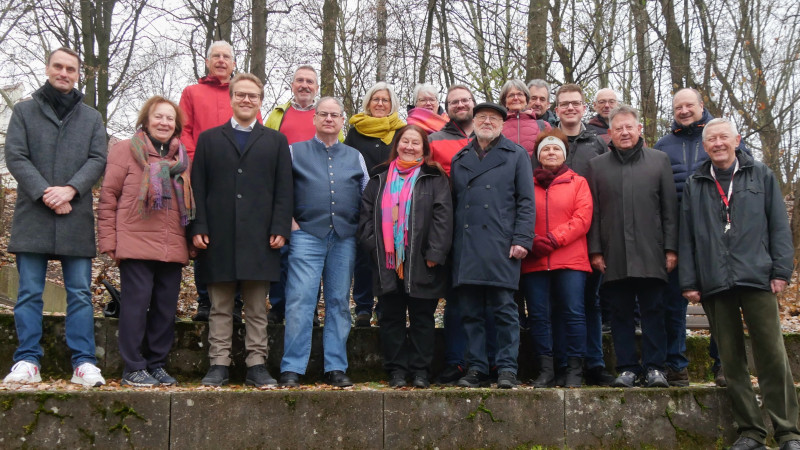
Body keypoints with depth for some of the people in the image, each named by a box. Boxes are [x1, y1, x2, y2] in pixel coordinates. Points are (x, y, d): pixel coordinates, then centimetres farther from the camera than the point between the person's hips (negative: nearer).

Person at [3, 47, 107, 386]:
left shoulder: (92, 118, 14)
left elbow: (98, 159, 4)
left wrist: (70, 189, -12)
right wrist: (45, 194, -12)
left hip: (76, 217, 1)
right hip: (32, 216, -1)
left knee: (80, 293, 0)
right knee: (29, 292, 1)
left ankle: (83, 362, 2)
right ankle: (28, 361, 5)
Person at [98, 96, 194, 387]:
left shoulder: (181, 158, 18)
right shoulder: (126, 150, 4)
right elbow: (108, 196, 1)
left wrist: (188, 243, 13)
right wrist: (109, 240, -6)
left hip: (172, 248, 5)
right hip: (136, 244, -5)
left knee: (166, 307, 5)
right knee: (137, 303, -5)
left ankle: (156, 364, 15)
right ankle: (133, 368, 3)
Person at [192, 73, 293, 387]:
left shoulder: (276, 141, 14)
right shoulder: (209, 139, 14)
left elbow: (283, 190, 7)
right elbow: (198, 187, 7)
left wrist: (280, 229, -5)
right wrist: (198, 228, -3)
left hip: (260, 238, 0)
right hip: (219, 237, 0)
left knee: (257, 308, 3)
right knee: (220, 307, 4)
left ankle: (257, 365, 8)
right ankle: (219, 364, 9)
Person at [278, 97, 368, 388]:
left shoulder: (355, 157, 18)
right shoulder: (295, 152, 11)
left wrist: (359, 225, 10)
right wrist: (289, 221, -3)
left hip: (345, 237, 3)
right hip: (307, 235, -2)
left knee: (339, 303, 4)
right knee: (300, 301, -10)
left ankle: (336, 368, 9)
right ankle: (292, 369, -6)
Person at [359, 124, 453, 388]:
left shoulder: (435, 180, 3)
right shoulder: (380, 181, 15)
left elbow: (442, 218, -5)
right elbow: (366, 215, 11)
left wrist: (434, 253, -12)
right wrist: (373, 245, -2)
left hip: (421, 264, -3)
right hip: (387, 263, 3)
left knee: (422, 318, 4)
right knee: (391, 318, 6)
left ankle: (420, 370, 12)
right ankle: (396, 369, 14)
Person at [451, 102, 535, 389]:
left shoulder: (516, 156, 9)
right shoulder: (459, 160, 20)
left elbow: (526, 201, 3)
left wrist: (522, 239, -8)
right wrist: (449, 243, 9)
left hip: (501, 245, -3)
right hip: (465, 246, 4)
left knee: (504, 309, -3)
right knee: (471, 312, 4)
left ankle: (507, 369, 3)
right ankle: (476, 368, 11)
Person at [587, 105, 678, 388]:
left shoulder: (659, 160, 11)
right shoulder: (597, 165, 13)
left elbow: (669, 208, 8)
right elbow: (593, 212, 9)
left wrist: (671, 248, 1)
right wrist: (595, 250, 1)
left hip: (650, 253, -1)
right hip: (614, 255, 1)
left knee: (652, 310, 0)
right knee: (621, 313, 4)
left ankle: (654, 367, 7)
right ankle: (627, 368, 11)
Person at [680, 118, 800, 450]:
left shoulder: (761, 176, 9)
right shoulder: (694, 185, 13)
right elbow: (686, 236, 10)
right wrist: (689, 282, 3)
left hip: (757, 279, -2)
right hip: (714, 284, 2)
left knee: (772, 355, -3)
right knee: (731, 359, 4)